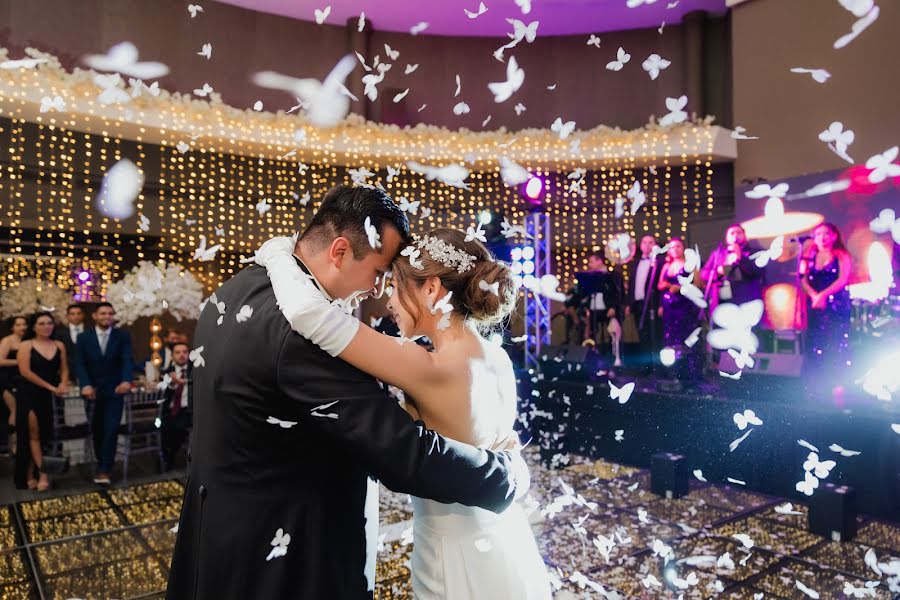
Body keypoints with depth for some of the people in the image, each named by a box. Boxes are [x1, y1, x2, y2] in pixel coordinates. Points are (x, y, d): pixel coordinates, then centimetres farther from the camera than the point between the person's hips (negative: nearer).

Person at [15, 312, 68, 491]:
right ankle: (42, 475, -2)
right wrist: (51, 387, -15)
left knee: (44, 436, 5)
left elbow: (64, 369, 9)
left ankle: (30, 476, 16)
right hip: (30, 395, -4)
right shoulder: (26, 345, -4)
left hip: (50, 396, 4)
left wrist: (63, 385, -12)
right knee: (34, 436, -2)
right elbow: (25, 371, -12)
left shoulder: (59, 345, 7)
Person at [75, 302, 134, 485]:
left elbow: (128, 360, -12)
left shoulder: (123, 336, -1)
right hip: (92, 391, 2)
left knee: (111, 430, -9)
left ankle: (104, 470, -5)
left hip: (115, 390, -2)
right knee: (97, 431, 11)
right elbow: (80, 364, -4)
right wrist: (86, 385, -22)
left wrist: (126, 381, -31)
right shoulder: (84, 338, 3)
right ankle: (103, 465, 26)